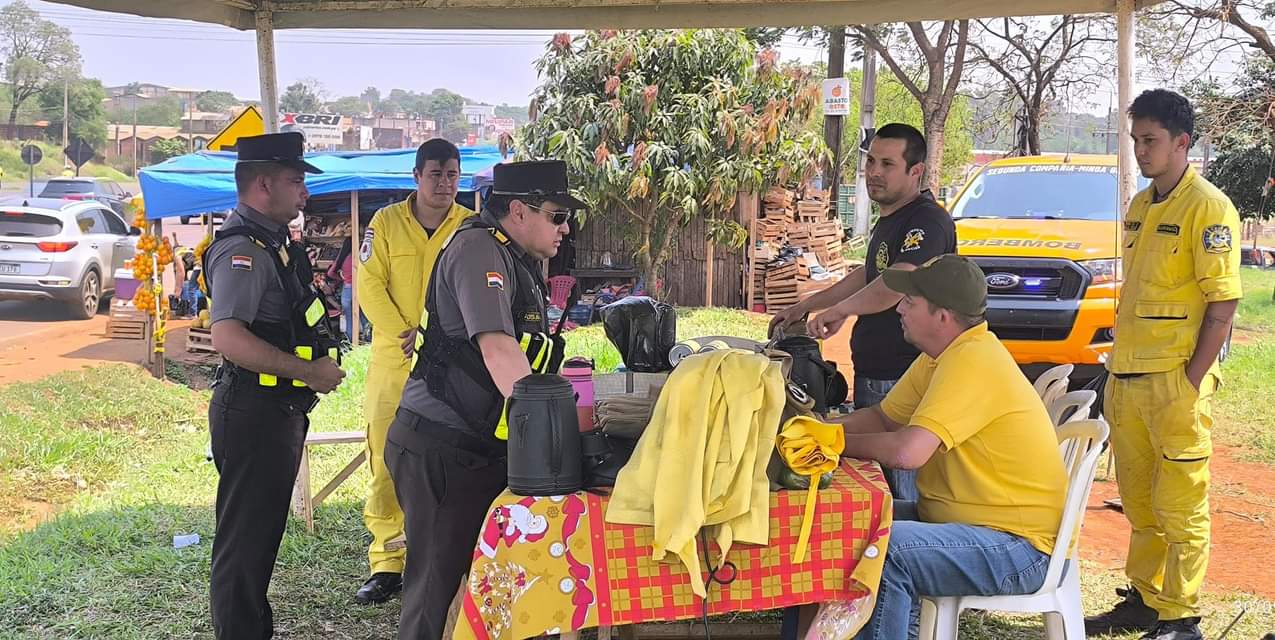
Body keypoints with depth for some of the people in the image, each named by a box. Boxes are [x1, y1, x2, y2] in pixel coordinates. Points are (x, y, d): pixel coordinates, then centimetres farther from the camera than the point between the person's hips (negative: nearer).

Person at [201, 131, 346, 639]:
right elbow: (228, 337, -31)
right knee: (244, 539, -1)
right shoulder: (242, 248, -18)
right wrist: (309, 370, -26)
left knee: (262, 533, 20)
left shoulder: (274, 241, 14)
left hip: (278, 411, 11)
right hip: (254, 412, -11)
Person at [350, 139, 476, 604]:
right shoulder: (386, 222, 6)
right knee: (386, 462, -2)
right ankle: (386, 564, 6)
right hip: (394, 358, 0)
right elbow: (370, 285, 0)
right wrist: (403, 334, -11)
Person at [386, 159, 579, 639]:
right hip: (440, 449, -10)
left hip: (478, 445, 10)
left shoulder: (518, 261, 15)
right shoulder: (479, 248, -16)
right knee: (439, 580, -2)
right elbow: (497, 349, -26)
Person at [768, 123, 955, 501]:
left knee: (906, 493, -7)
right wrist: (804, 307, 35)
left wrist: (841, 309, -37)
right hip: (871, 374, 10)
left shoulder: (928, 221, -14)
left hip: (903, 381, -10)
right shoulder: (889, 220, 19)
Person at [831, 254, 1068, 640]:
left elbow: (908, 452, -32)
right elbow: (882, 419, 16)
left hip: (1018, 548, -10)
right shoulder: (941, 356, 9)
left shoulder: (972, 362, -24)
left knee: (884, 549, -29)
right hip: (962, 520, 10)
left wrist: (839, 442, -15)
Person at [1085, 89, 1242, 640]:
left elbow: (1223, 303, -14)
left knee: (1179, 507, 1)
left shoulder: (1207, 208, -11)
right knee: (1139, 503, 16)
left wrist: (1191, 384, -18)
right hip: (1128, 380, 8)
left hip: (1174, 383, -8)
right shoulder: (1139, 207, 14)